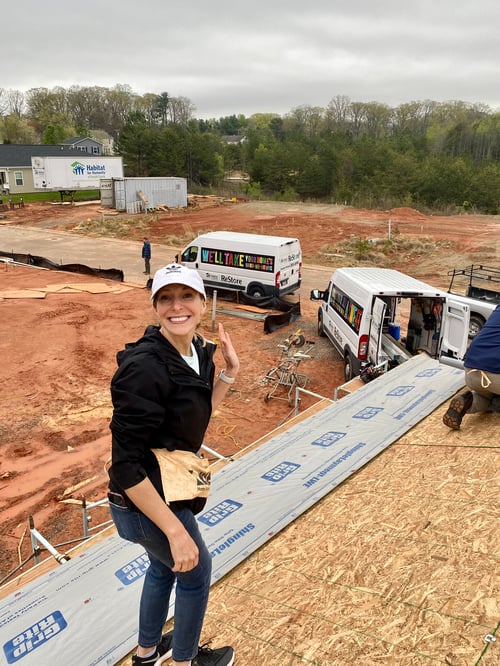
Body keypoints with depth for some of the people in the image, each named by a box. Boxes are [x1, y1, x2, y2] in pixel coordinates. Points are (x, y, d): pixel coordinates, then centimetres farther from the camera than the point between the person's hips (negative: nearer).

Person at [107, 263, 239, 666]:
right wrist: (176, 531, -26)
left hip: (169, 487, 8)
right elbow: (126, 466, -29)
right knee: (196, 572, 15)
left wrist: (229, 372, -2)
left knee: (164, 565, 29)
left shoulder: (198, 350, -4)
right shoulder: (145, 368, -30)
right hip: (146, 500, -8)